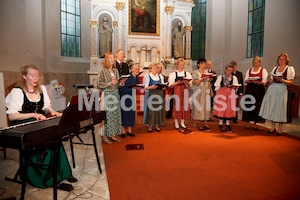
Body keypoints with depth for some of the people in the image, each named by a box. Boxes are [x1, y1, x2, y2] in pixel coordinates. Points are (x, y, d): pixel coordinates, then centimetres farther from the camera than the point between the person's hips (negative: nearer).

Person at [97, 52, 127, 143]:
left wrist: (121, 83, -3)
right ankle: (104, 136, 5)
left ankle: (112, 135, 16)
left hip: (115, 94, 6)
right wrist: (110, 83, -17)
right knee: (106, 115, -5)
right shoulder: (102, 70, -4)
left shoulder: (116, 70, 14)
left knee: (115, 114, 6)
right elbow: (99, 84, -9)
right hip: (106, 94, -6)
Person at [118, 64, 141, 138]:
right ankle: (123, 131, 7)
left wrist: (137, 88, -7)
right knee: (124, 113, -4)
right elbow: (122, 89, -20)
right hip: (124, 97, -6)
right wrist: (132, 88, -27)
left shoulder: (137, 78, 6)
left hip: (132, 97, 6)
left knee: (131, 113, 6)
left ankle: (129, 130, 16)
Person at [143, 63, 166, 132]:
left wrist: (163, 87, -5)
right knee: (150, 110, -4)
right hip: (151, 95, -4)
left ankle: (157, 125, 15)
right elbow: (145, 87, -3)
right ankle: (150, 126, 6)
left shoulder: (160, 76, 16)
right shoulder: (147, 76, 2)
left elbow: (163, 85, 17)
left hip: (159, 94, 4)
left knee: (159, 109, 4)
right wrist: (151, 87, -21)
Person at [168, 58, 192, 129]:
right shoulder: (173, 74, 3)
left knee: (184, 105, 2)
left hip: (184, 91, 3)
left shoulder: (187, 74, 11)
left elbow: (190, 84, 9)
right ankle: (176, 123, 7)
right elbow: (171, 85, -2)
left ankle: (182, 123, 14)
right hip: (176, 91, -2)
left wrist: (186, 82, -12)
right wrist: (178, 82, -16)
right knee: (176, 106, -4)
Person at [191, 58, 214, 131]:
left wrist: (211, 91, 8)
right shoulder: (195, 72, -1)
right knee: (198, 106, -4)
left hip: (206, 91, 4)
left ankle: (205, 124, 6)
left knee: (206, 106, 1)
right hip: (198, 92, -4)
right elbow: (196, 83, -10)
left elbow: (208, 83, 15)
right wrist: (203, 79, -24)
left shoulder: (206, 72, 14)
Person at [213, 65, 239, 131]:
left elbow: (235, 87, 6)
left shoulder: (234, 77, 11)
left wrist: (234, 87, -15)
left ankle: (228, 123, 7)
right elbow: (217, 87, 8)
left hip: (230, 94, 1)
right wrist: (218, 93, -3)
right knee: (220, 107, -4)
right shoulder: (220, 77, 9)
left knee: (229, 108, -2)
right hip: (221, 93, -1)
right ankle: (220, 123, 6)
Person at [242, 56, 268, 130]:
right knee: (248, 105, -4)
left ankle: (255, 123, 3)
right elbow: (245, 80, 9)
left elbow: (264, 81, -3)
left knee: (257, 106, -5)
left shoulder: (263, 70, 9)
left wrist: (259, 82, -23)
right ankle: (248, 122, 3)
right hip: (249, 89, 2)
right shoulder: (249, 70, 17)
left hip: (259, 90, -2)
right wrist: (249, 81, -14)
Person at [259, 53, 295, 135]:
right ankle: (273, 127, 13)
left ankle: (280, 128, 7)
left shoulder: (290, 69, 3)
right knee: (271, 107, 2)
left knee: (280, 107, -4)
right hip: (272, 90, 4)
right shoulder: (275, 68, 16)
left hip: (282, 90, -4)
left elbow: (290, 82, -5)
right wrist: (268, 89, 5)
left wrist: (281, 80, -21)